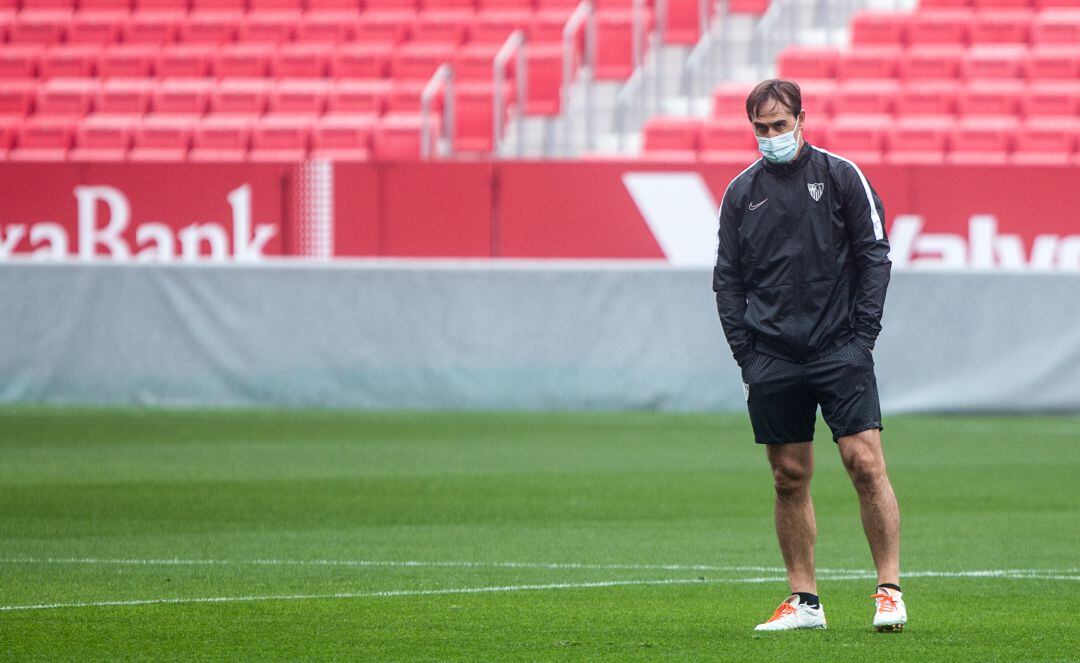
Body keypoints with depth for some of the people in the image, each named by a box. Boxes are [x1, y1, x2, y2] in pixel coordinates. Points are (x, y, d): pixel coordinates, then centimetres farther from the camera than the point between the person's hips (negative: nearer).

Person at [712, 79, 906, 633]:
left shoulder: (841, 176, 2)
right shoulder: (741, 193, 9)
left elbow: (874, 255, 2)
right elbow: (728, 279, 11)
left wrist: (863, 335, -5)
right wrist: (745, 353, 2)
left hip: (840, 352, -2)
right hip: (772, 359, 3)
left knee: (865, 463, -11)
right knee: (790, 479, 4)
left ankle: (889, 591, -5)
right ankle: (804, 601, 10)